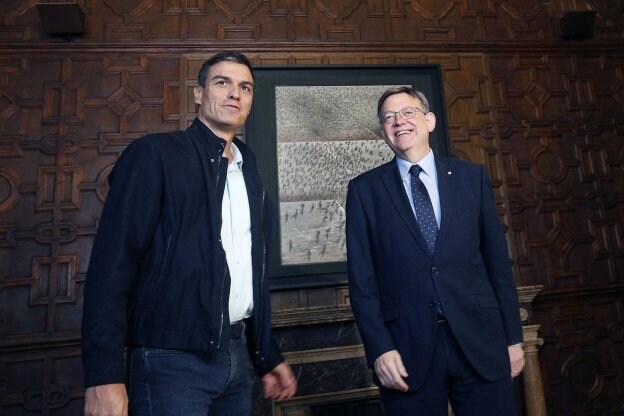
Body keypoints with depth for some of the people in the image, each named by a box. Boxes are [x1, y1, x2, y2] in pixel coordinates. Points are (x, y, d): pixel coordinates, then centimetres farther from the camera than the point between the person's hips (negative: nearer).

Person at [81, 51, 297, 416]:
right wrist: (105, 374, -17)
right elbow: (112, 263, -13)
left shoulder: (249, 173, 11)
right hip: (172, 360, -6)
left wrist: (268, 357, 16)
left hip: (236, 357, 6)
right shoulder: (155, 154, -7)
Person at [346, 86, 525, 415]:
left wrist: (512, 336, 6)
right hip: (408, 349, -1)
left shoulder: (471, 176, 5)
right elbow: (362, 279, -2)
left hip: (480, 341, 2)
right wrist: (379, 348, -9)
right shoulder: (364, 189, 1)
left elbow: (497, 260, 6)